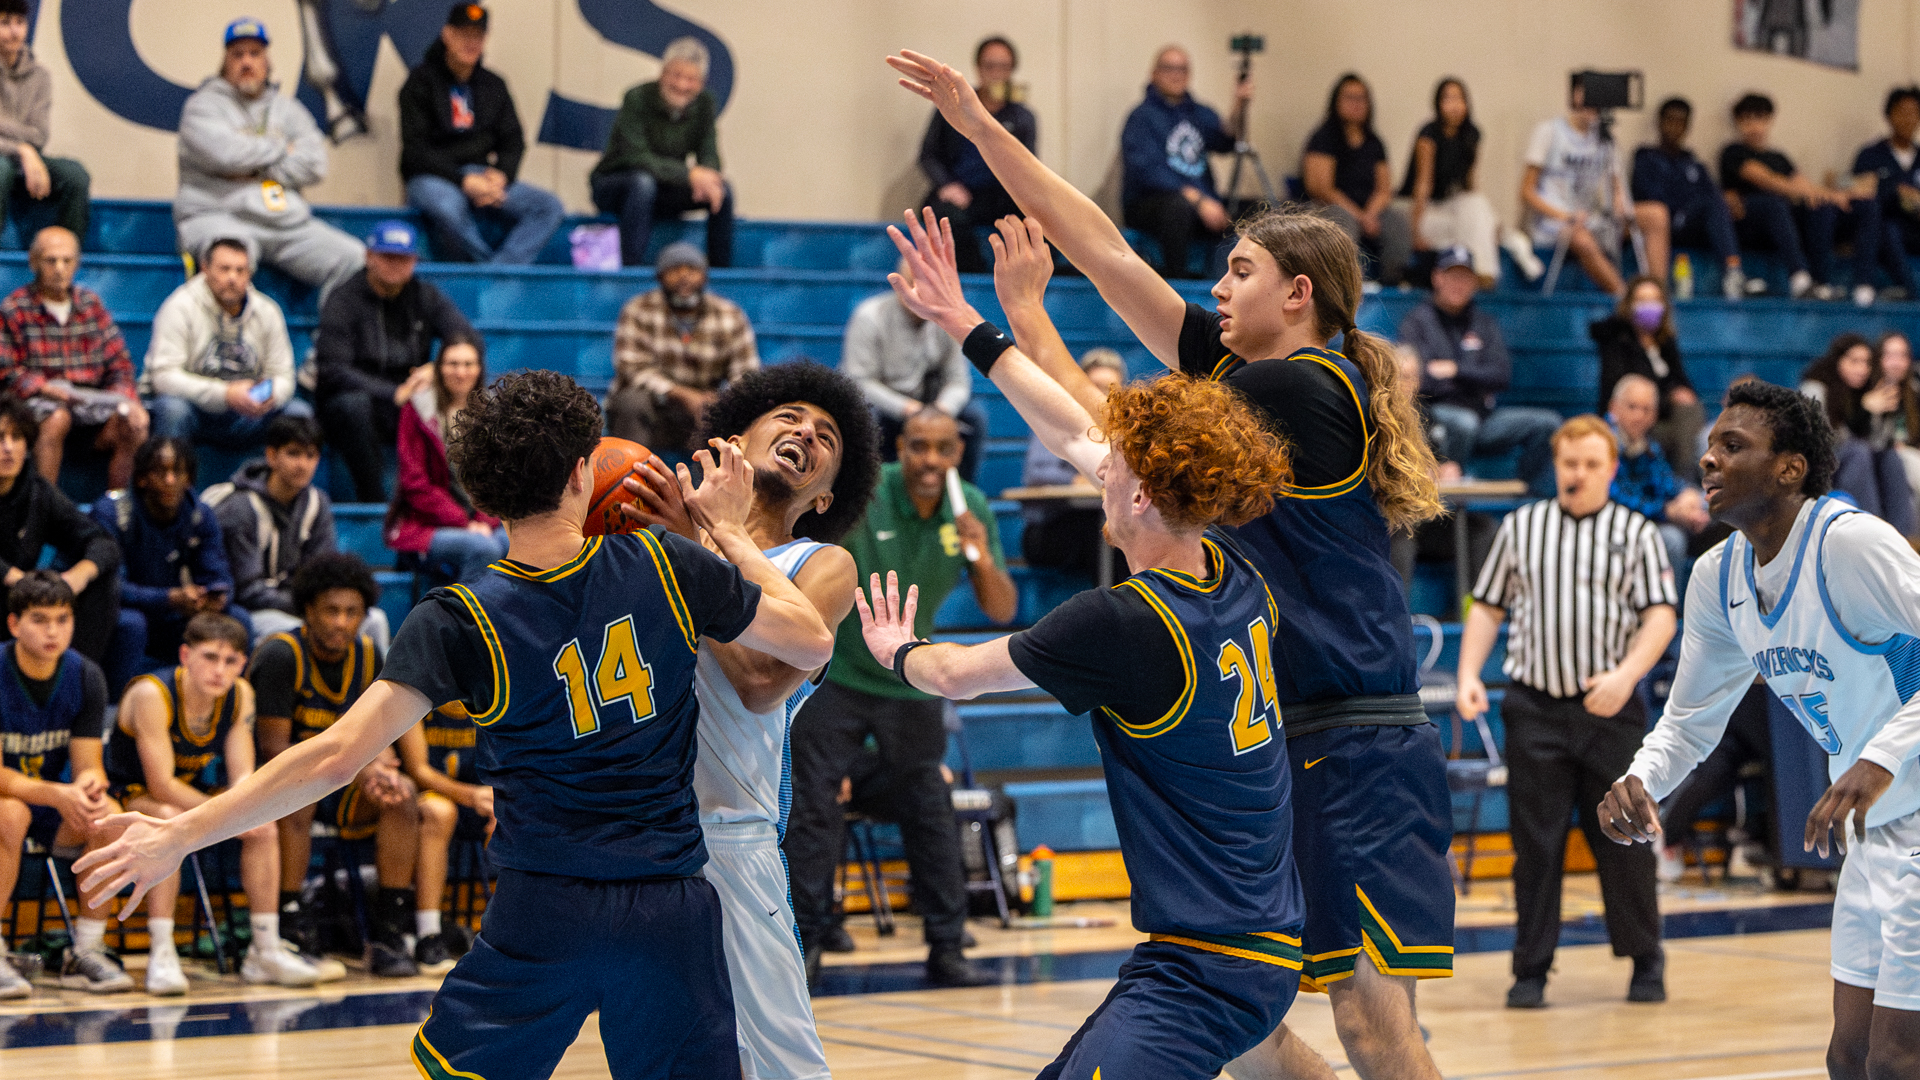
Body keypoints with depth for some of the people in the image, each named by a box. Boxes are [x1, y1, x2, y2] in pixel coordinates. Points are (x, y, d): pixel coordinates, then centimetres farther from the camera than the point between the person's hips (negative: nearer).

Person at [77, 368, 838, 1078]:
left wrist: (181, 835, -11)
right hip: (674, 909, 2)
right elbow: (811, 642, 6)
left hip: (545, 909, -2)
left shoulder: (462, 622, -10)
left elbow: (337, 756, -17)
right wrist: (729, 530, 20)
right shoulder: (666, 568, -5)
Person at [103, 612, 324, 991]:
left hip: (190, 794, 6)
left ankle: (266, 949, -7)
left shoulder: (240, 694, -8)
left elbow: (243, 776, -8)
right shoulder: (151, 694, -27)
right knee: (173, 823, -36)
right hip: (131, 797, -6)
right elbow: (161, 785, -28)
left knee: (264, 824, -13)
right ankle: (161, 955, -36)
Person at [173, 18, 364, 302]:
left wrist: (255, 171, -5)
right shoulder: (203, 105, 8)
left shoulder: (287, 108, 21)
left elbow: (314, 164, 6)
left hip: (288, 223, 5)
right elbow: (225, 153, -12)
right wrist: (282, 150, 2)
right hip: (217, 216, -5)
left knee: (353, 258, -17)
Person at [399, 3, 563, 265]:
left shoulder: (493, 85, 16)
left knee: (550, 207, -19)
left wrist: (500, 175, -10)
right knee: (448, 209, -42)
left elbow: (513, 142, 14)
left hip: (483, 178, 5)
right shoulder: (420, 82, 0)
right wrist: (463, 181, -19)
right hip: (432, 179, -5)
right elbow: (415, 150, -7)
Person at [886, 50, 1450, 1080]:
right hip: (1273, 746, 9)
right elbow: (1101, 248, 13)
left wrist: (1019, 325, 1)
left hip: (1357, 756, -9)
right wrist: (977, 125, 13)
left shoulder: (1305, 385, -11)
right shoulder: (1240, 369, 13)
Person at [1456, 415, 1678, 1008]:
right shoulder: (1520, 527, 11)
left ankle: (1645, 960, 18)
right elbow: (1487, 608, 15)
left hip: (1609, 710, -1)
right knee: (1535, 843, 1)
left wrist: (1625, 675, -18)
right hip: (1535, 708, 1)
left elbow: (1660, 617, -2)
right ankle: (1531, 970, 8)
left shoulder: (1636, 532, 5)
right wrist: (1469, 675, 1)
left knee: (1624, 838, 2)